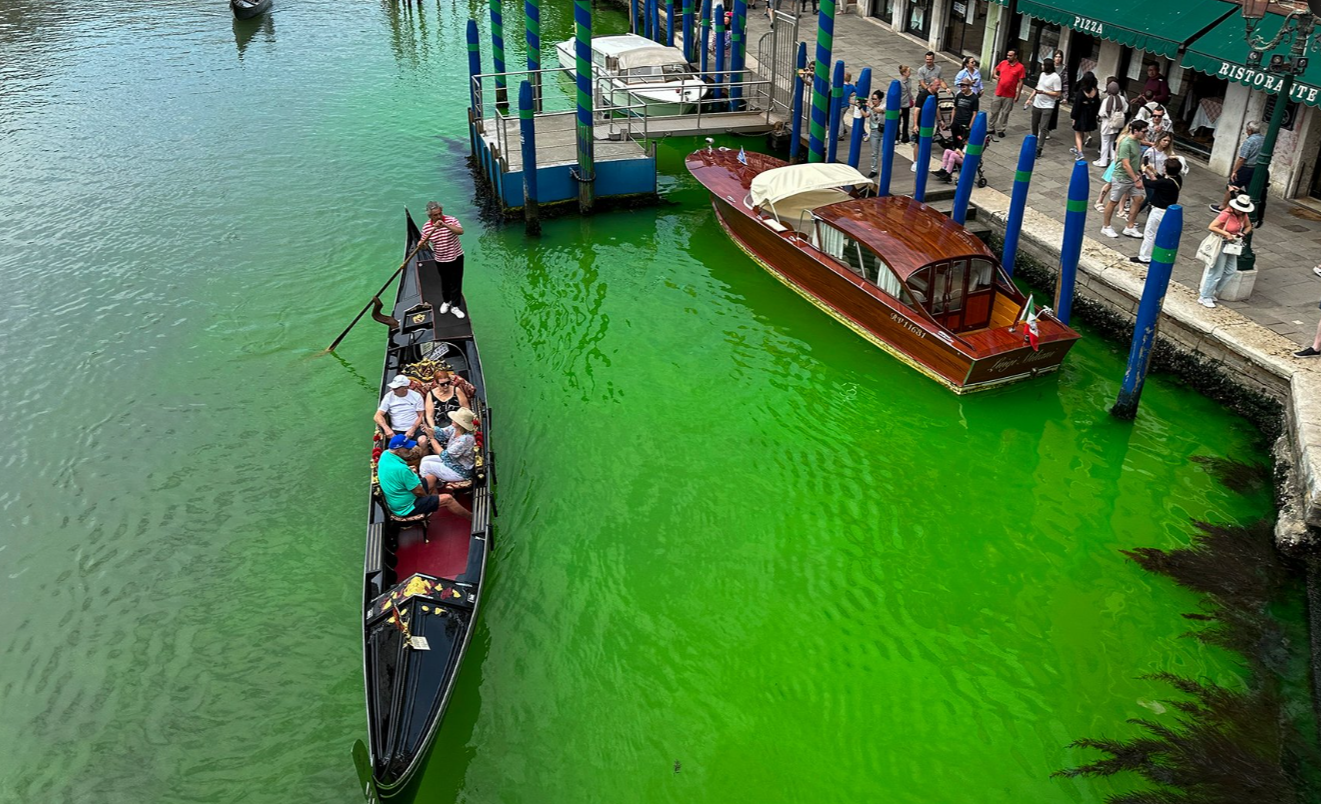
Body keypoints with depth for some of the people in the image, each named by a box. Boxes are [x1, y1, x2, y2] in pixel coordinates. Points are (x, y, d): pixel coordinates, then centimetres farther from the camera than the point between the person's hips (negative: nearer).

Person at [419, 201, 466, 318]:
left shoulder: (451, 220, -17)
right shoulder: (426, 227, -8)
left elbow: (460, 231, -35)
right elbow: (424, 243, 2)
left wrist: (445, 225, -45)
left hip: (456, 257, -2)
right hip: (441, 260, 2)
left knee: (456, 282, 6)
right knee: (445, 282, 19)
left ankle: (455, 307, 20)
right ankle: (446, 302, 43)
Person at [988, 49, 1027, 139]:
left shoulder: (1020, 67, -8)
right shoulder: (1003, 63, 2)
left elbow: (1020, 82, -7)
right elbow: (994, 72, 20)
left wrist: (1017, 95, -10)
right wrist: (995, 76, -2)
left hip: (1009, 95, -3)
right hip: (998, 93, 3)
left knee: (1005, 113, 6)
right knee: (994, 112, 11)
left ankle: (1000, 130, 14)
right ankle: (992, 128, 23)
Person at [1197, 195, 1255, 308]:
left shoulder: (1243, 215, -2)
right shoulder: (1226, 214, -24)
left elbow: (1248, 226, 16)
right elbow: (1211, 227, -28)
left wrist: (1243, 233, -6)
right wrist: (1226, 234, -27)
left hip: (1232, 244, 8)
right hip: (1221, 244, -8)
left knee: (1230, 270, 10)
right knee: (1216, 272, -3)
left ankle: (1211, 292, 22)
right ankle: (1204, 298, 8)